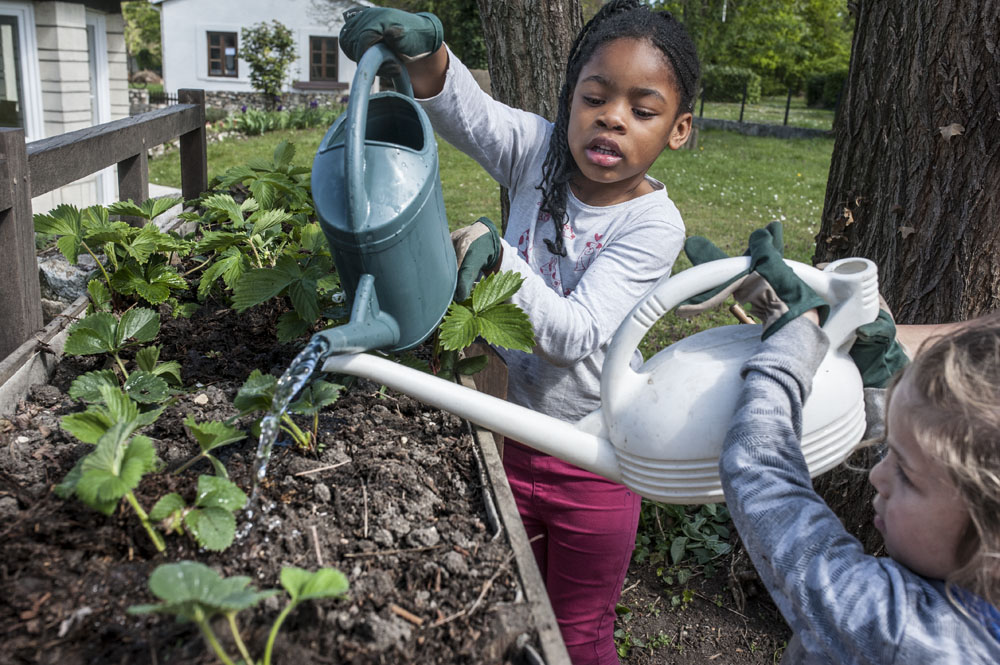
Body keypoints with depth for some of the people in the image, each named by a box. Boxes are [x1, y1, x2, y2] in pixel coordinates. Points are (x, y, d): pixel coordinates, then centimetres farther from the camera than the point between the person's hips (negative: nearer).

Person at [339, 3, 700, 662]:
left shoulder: (653, 224, -20)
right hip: (507, 433, 4)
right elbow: (461, 108, -16)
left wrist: (495, 251, -39)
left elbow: (575, 337, -28)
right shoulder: (544, 152, -8)